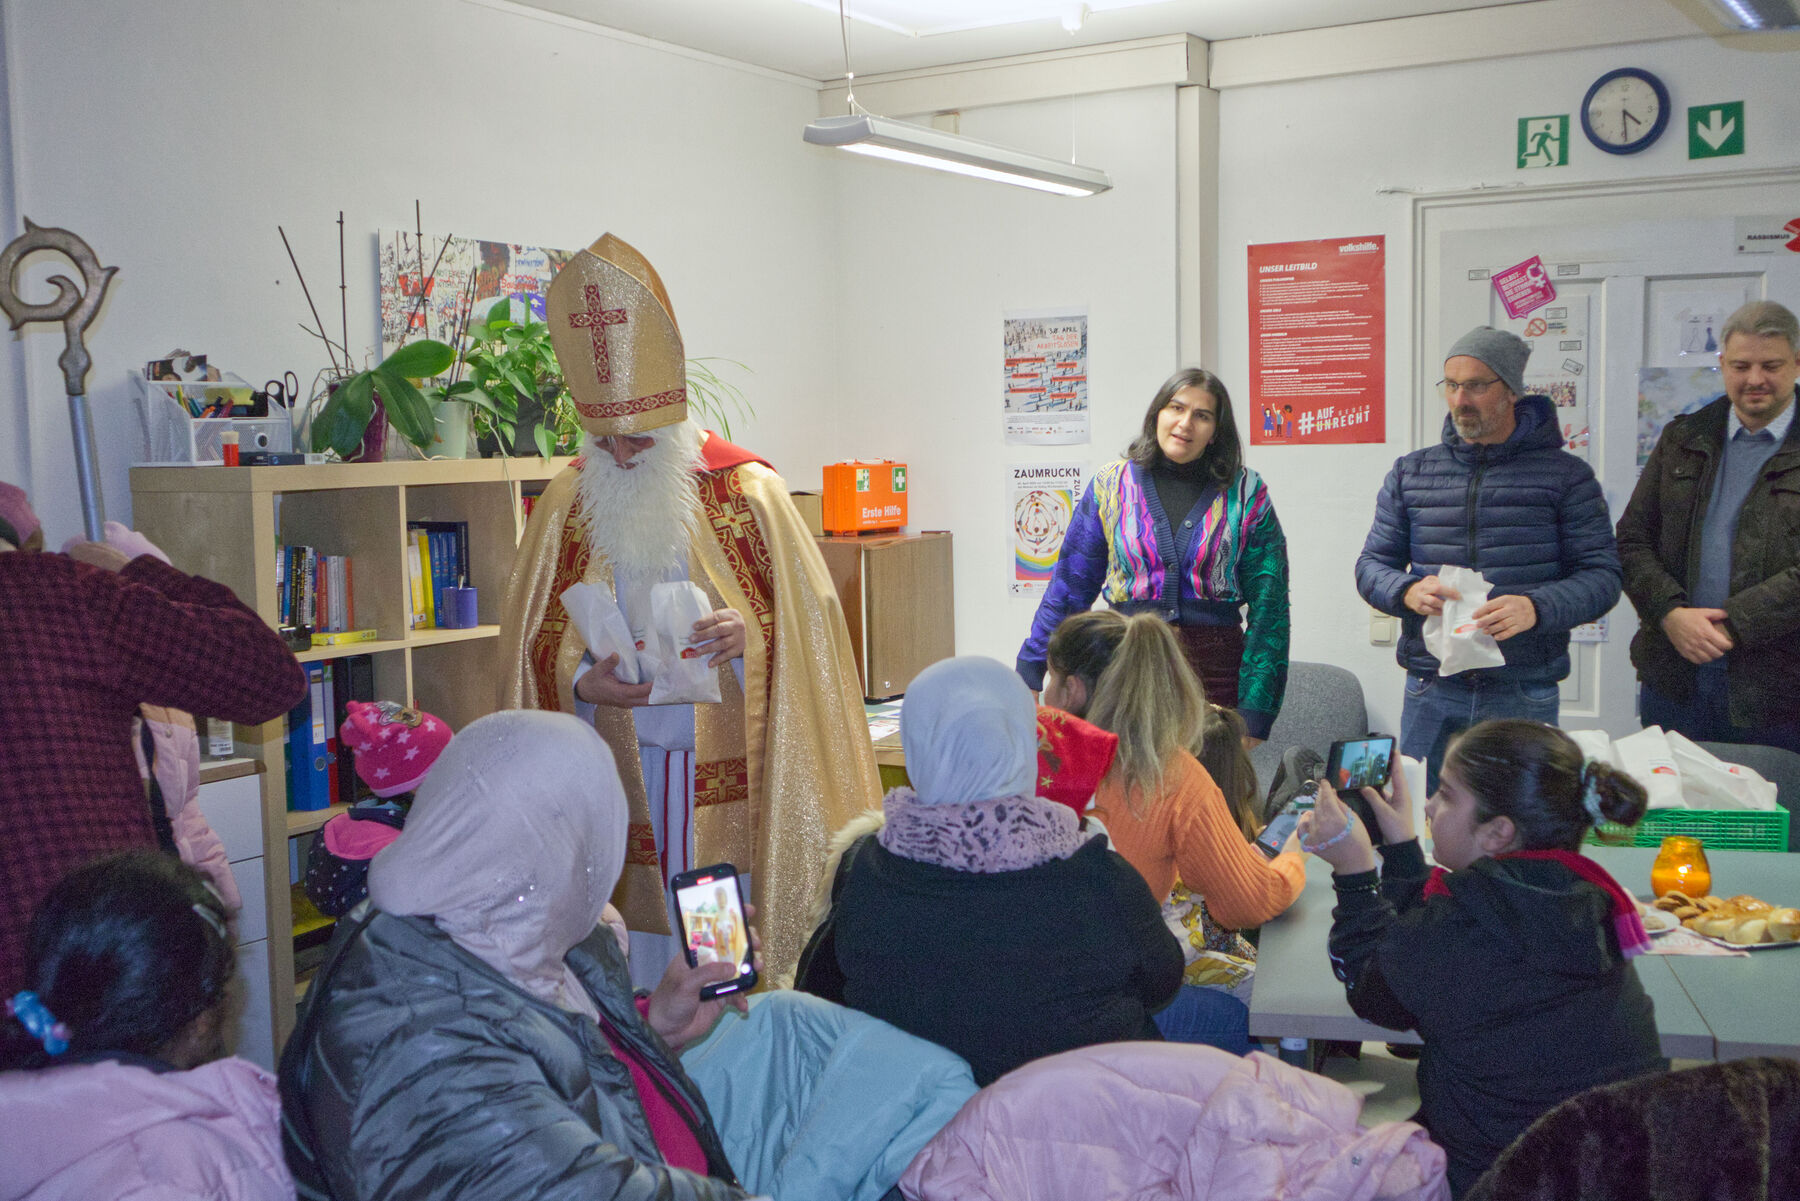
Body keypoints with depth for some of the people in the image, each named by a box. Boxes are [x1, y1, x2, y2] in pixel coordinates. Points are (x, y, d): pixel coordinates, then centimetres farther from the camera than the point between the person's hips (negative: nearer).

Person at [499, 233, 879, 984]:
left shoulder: (749, 493, -2)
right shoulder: (568, 504, 5)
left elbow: (805, 620, 2)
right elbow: (530, 642, 8)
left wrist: (749, 637, -19)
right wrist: (583, 680, -12)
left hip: (726, 773, -2)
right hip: (614, 768, 2)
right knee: (632, 962, 4)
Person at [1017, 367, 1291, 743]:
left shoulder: (1245, 493, 4)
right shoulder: (1112, 484, 6)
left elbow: (1268, 602, 3)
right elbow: (1071, 586, 9)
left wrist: (1255, 711, -5)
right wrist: (1028, 675, 5)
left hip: (1215, 668, 0)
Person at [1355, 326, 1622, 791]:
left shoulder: (1565, 476, 2)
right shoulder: (1411, 473, 10)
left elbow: (1602, 575, -3)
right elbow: (1372, 565, 10)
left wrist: (1536, 608, -22)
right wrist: (1408, 591, -13)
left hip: (1523, 697, -2)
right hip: (1430, 694, 2)